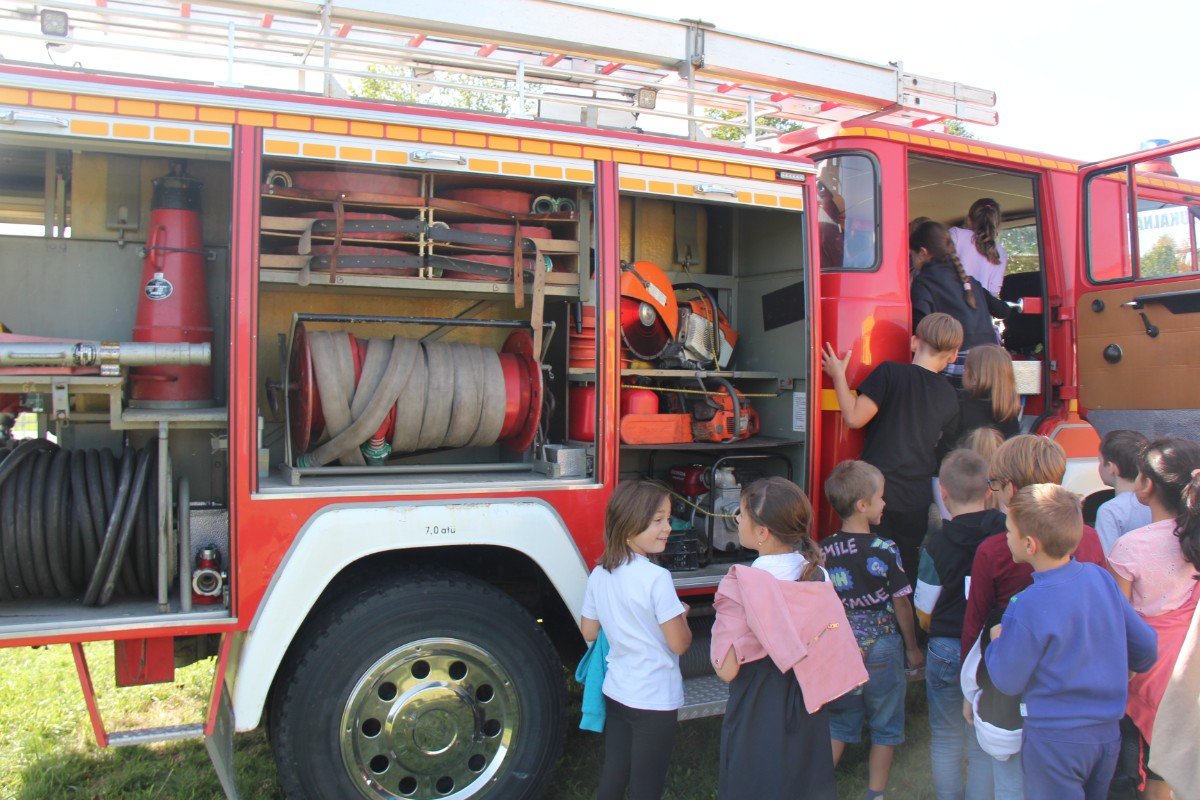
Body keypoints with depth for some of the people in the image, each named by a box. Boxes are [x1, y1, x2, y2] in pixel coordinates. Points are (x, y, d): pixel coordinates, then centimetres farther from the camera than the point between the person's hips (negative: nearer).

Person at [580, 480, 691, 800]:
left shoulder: (599, 575, -1)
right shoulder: (656, 578, -21)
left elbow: (589, 632, 9)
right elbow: (679, 643, -17)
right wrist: (681, 616, 2)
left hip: (615, 693, 6)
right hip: (655, 700, -6)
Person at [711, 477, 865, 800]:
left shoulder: (740, 586, -22)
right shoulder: (817, 574, -4)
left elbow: (727, 670, -20)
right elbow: (834, 646, 4)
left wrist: (719, 628, -6)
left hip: (757, 715, -5)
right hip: (809, 709, 5)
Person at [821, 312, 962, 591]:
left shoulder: (891, 372, -10)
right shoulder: (950, 398, 7)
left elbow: (855, 418, -14)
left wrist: (838, 375, -3)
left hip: (878, 493, -4)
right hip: (917, 502, 4)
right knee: (908, 578, 16)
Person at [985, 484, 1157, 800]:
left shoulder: (1029, 607, -24)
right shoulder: (1101, 577, -6)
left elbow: (1008, 681, -15)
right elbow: (1147, 645, 5)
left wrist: (996, 641, 3)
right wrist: (1130, 669, 26)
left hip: (1055, 738, -6)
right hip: (1109, 732, 6)